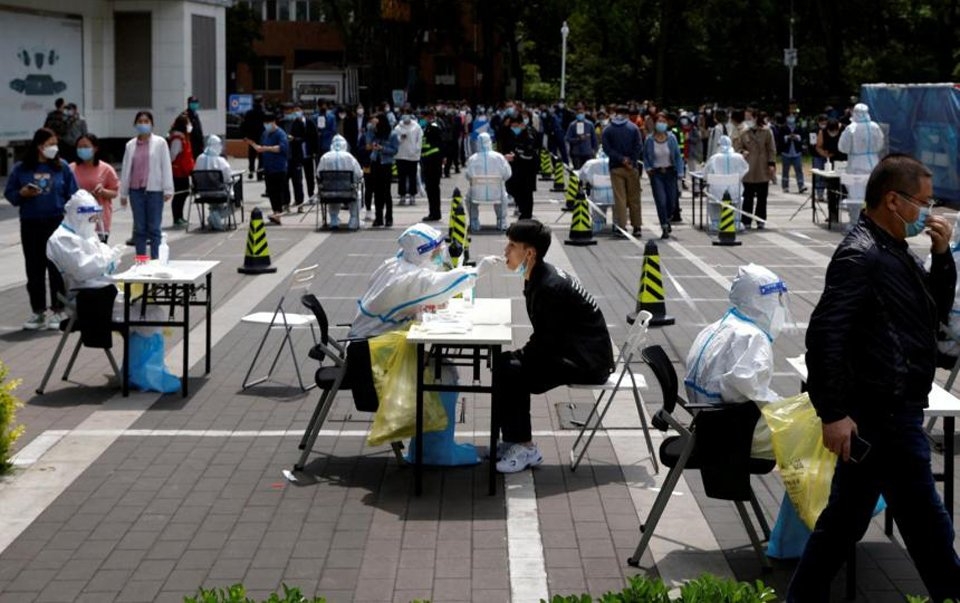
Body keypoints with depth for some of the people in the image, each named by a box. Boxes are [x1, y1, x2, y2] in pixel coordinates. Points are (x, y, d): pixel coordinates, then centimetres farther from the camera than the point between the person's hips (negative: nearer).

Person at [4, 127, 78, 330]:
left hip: (57, 224, -1)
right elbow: (9, 193, 6)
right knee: (34, 269, 6)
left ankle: (58, 311, 10)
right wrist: (22, 194, -14)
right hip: (30, 225, 1)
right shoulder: (21, 169, 1)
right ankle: (38, 312, 14)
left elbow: (73, 195, 2)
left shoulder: (62, 167, 0)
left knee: (57, 268, 2)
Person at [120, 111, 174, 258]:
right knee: (139, 228, 5)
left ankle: (155, 260, 2)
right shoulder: (130, 145, 10)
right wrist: (123, 192, 10)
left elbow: (166, 167, -2)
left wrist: (168, 190, -7)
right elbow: (126, 169, 12)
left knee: (154, 228, -2)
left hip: (154, 190, -3)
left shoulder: (160, 143, 1)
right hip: (136, 190, 3)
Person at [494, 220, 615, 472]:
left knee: (510, 370, -19)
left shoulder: (551, 287, -24)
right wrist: (514, 356, 2)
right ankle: (512, 439, 12)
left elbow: (545, 343, -22)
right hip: (572, 352, 10)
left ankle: (524, 448, -8)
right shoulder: (539, 278, 6)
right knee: (504, 363, 5)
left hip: (588, 362, -10)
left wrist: (516, 356, -8)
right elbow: (544, 338, 13)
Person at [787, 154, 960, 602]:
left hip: (892, 412, 10)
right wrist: (833, 412, -25)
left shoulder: (896, 252, 14)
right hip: (883, 414, -10)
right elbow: (824, 334, -24)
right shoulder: (861, 256, -17)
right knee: (924, 520, 2)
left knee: (846, 514, 16)